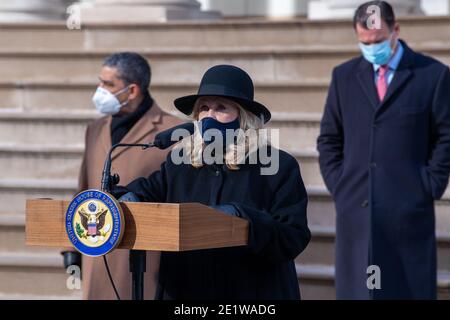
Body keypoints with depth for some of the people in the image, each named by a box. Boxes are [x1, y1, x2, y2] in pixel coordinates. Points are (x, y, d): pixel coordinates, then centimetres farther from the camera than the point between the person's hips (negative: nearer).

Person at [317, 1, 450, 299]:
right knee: (356, 290, 4)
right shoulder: (344, 75, 10)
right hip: (356, 207, 3)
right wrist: (338, 185, 5)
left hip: (408, 208, -3)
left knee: (410, 290, 0)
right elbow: (329, 138, 15)